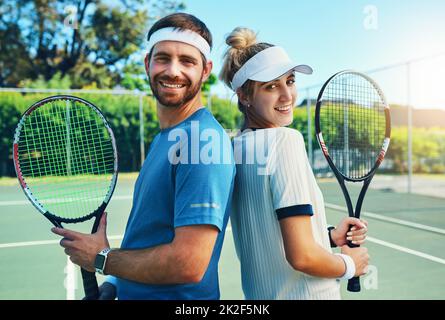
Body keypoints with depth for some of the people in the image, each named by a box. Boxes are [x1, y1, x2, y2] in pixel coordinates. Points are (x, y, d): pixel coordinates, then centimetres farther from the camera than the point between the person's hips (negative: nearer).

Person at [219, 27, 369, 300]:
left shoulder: (236, 146, 2)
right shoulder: (286, 139, -21)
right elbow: (302, 256, -26)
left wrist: (330, 236, 7)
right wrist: (350, 265, -7)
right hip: (306, 295, -7)